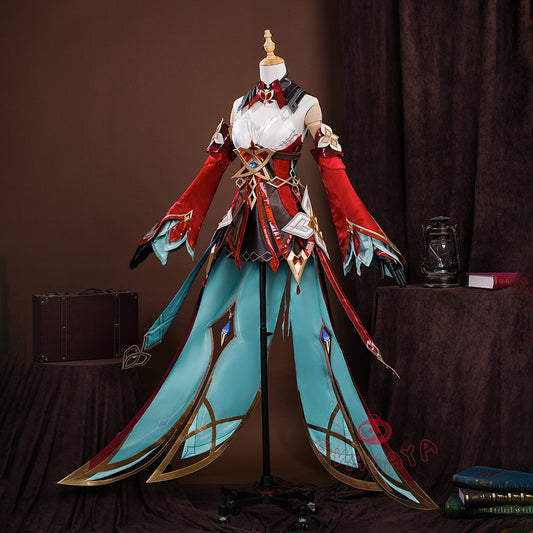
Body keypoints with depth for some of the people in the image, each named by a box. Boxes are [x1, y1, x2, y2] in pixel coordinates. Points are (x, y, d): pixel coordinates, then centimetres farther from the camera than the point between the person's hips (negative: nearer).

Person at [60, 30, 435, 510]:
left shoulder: (305, 106, 2)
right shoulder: (241, 107, 14)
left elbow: (334, 174, -2)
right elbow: (211, 170, 15)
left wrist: (364, 234, -8)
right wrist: (172, 226, 13)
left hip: (292, 227, -3)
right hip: (242, 225, 4)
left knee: (308, 332, -6)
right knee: (215, 329, 3)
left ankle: (349, 451, 3)